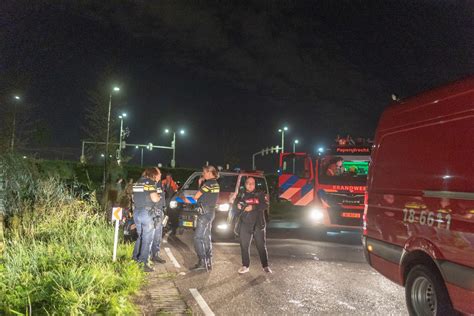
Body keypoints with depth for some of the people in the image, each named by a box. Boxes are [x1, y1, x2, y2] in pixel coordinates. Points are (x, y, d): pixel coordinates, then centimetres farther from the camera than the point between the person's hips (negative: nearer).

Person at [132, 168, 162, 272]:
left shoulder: (138, 182, 14)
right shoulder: (151, 182, -8)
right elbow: (154, 198, -17)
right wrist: (159, 197, 5)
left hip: (136, 212, 7)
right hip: (146, 213, -7)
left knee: (140, 236, 20)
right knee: (147, 239, -1)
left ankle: (135, 259, 23)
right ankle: (143, 263, -3)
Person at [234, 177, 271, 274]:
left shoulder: (260, 194, 8)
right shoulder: (242, 195, 13)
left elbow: (265, 205, -5)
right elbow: (236, 203, -1)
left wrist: (253, 207, -16)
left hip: (259, 224, -1)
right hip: (245, 224, 1)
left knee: (261, 246, 2)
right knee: (244, 246, 2)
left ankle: (265, 266, 11)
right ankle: (245, 266, 13)